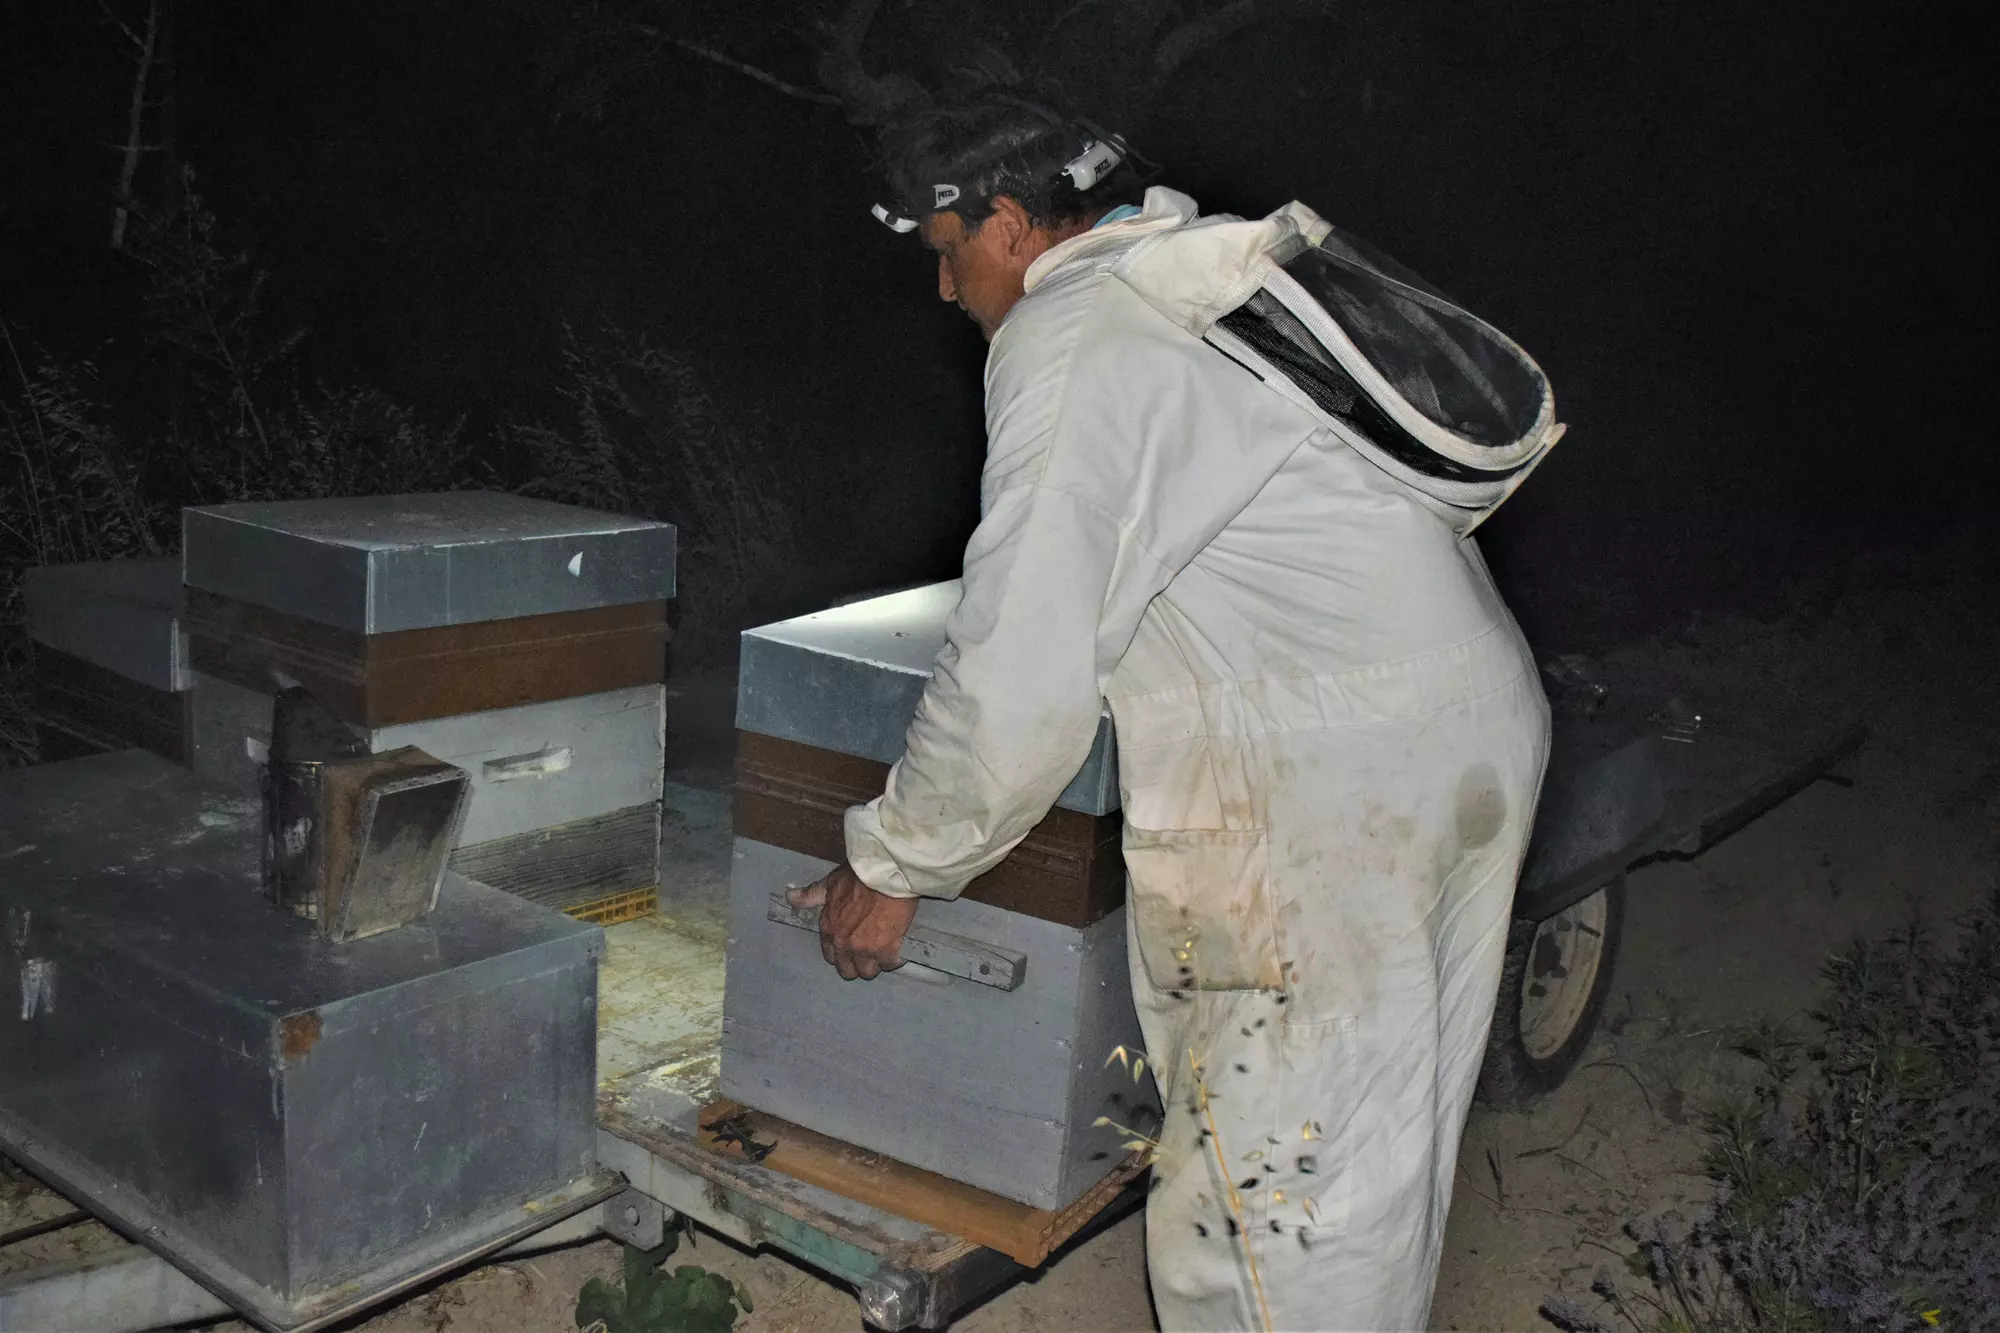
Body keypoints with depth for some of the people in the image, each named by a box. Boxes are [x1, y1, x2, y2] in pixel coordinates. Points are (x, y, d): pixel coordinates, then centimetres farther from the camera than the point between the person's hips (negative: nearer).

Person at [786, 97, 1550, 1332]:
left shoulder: (1068, 340, -11)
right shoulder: (1216, 272, 18)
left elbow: (1020, 683, -15)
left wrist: (891, 868, -2)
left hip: (1333, 786, -10)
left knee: (1262, 1185, -2)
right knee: (1378, 1157, 18)